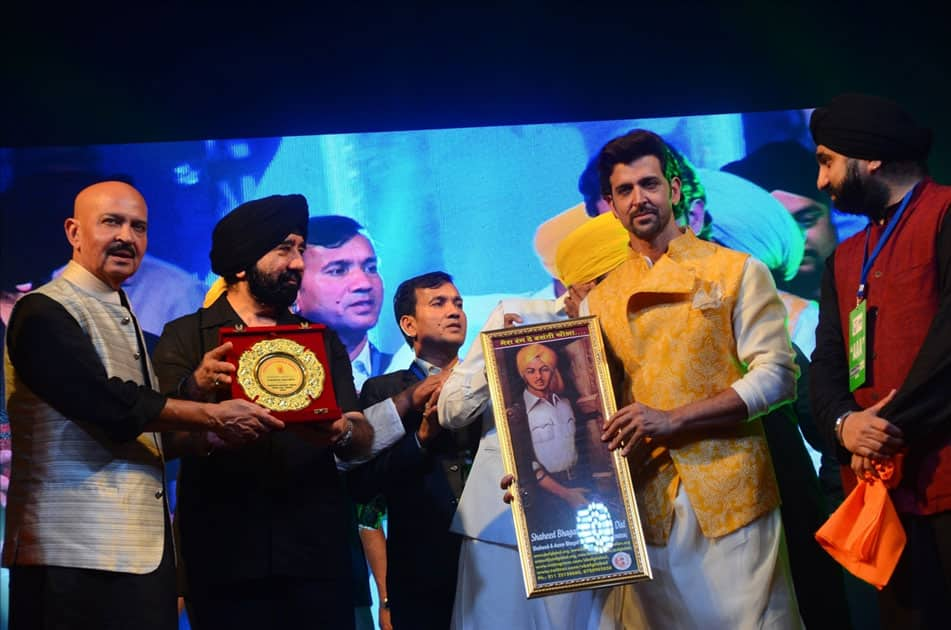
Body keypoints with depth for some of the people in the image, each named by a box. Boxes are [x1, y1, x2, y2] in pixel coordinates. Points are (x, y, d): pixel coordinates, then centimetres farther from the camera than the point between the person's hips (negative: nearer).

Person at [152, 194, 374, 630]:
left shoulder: (322, 341, 15)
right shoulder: (184, 338, 6)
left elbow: (363, 438, 6)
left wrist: (341, 433, -18)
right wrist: (195, 389, -26)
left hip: (316, 550, 3)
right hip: (225, 555, -2)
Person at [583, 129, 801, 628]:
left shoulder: (737, 272, 2)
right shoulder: (600, 299, 13)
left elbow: (775, 376, -7)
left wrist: (672, 419, -15)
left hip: (730, 494, -3)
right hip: (647, 504, 3)